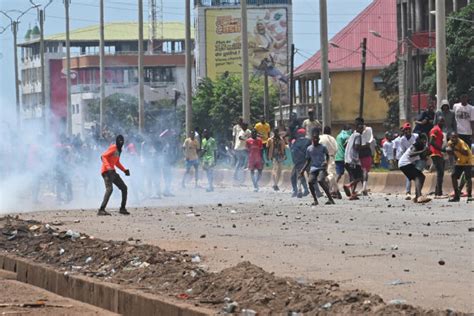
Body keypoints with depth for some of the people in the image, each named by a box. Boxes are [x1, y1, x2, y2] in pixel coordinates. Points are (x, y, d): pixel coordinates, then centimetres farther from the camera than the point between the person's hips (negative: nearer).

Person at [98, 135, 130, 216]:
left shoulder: (119, 150, 18)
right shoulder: (113, 148, -11)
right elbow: (103, 156, -21)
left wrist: (124, 170, 22)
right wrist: (108, 167, -33)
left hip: (112, 172, 10)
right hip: (106, 171, -10)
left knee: (124, 188, 14)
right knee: (109, 189, -26)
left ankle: (122, 209, 22)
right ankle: (101, 210, -33)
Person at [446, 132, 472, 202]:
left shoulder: (461, 143, -28)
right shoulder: (450, 143, -7)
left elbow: (466, 153, -41)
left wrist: (456, 149, -47)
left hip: (467, 162, -7)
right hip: (459, 162, 7)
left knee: (468, 178, -18)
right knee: (453, 176, -1)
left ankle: (469, 196, -12)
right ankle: (457, 196, 6)